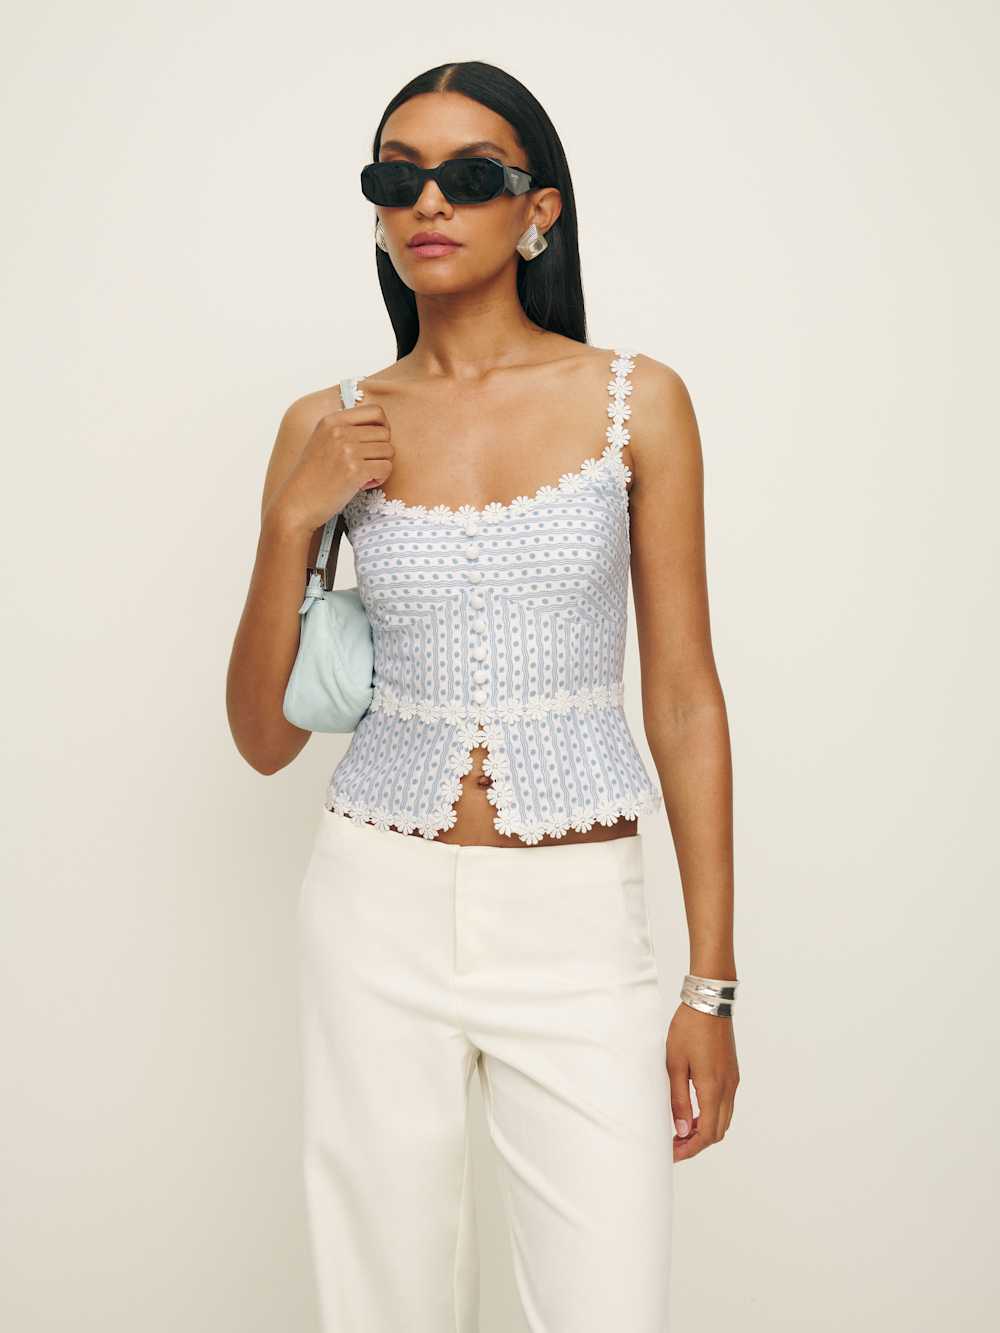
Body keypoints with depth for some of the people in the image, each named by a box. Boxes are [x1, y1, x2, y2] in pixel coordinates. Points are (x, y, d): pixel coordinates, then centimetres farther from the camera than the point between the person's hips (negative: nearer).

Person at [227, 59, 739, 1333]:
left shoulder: (638, 399, -2)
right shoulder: (330, 426, 2)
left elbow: (684, 698, 0)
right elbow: (264, 737, 4)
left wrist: (712, 983, -2)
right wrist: (292, 520, -10)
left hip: (577, 920, -1)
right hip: (381, 906, 2)